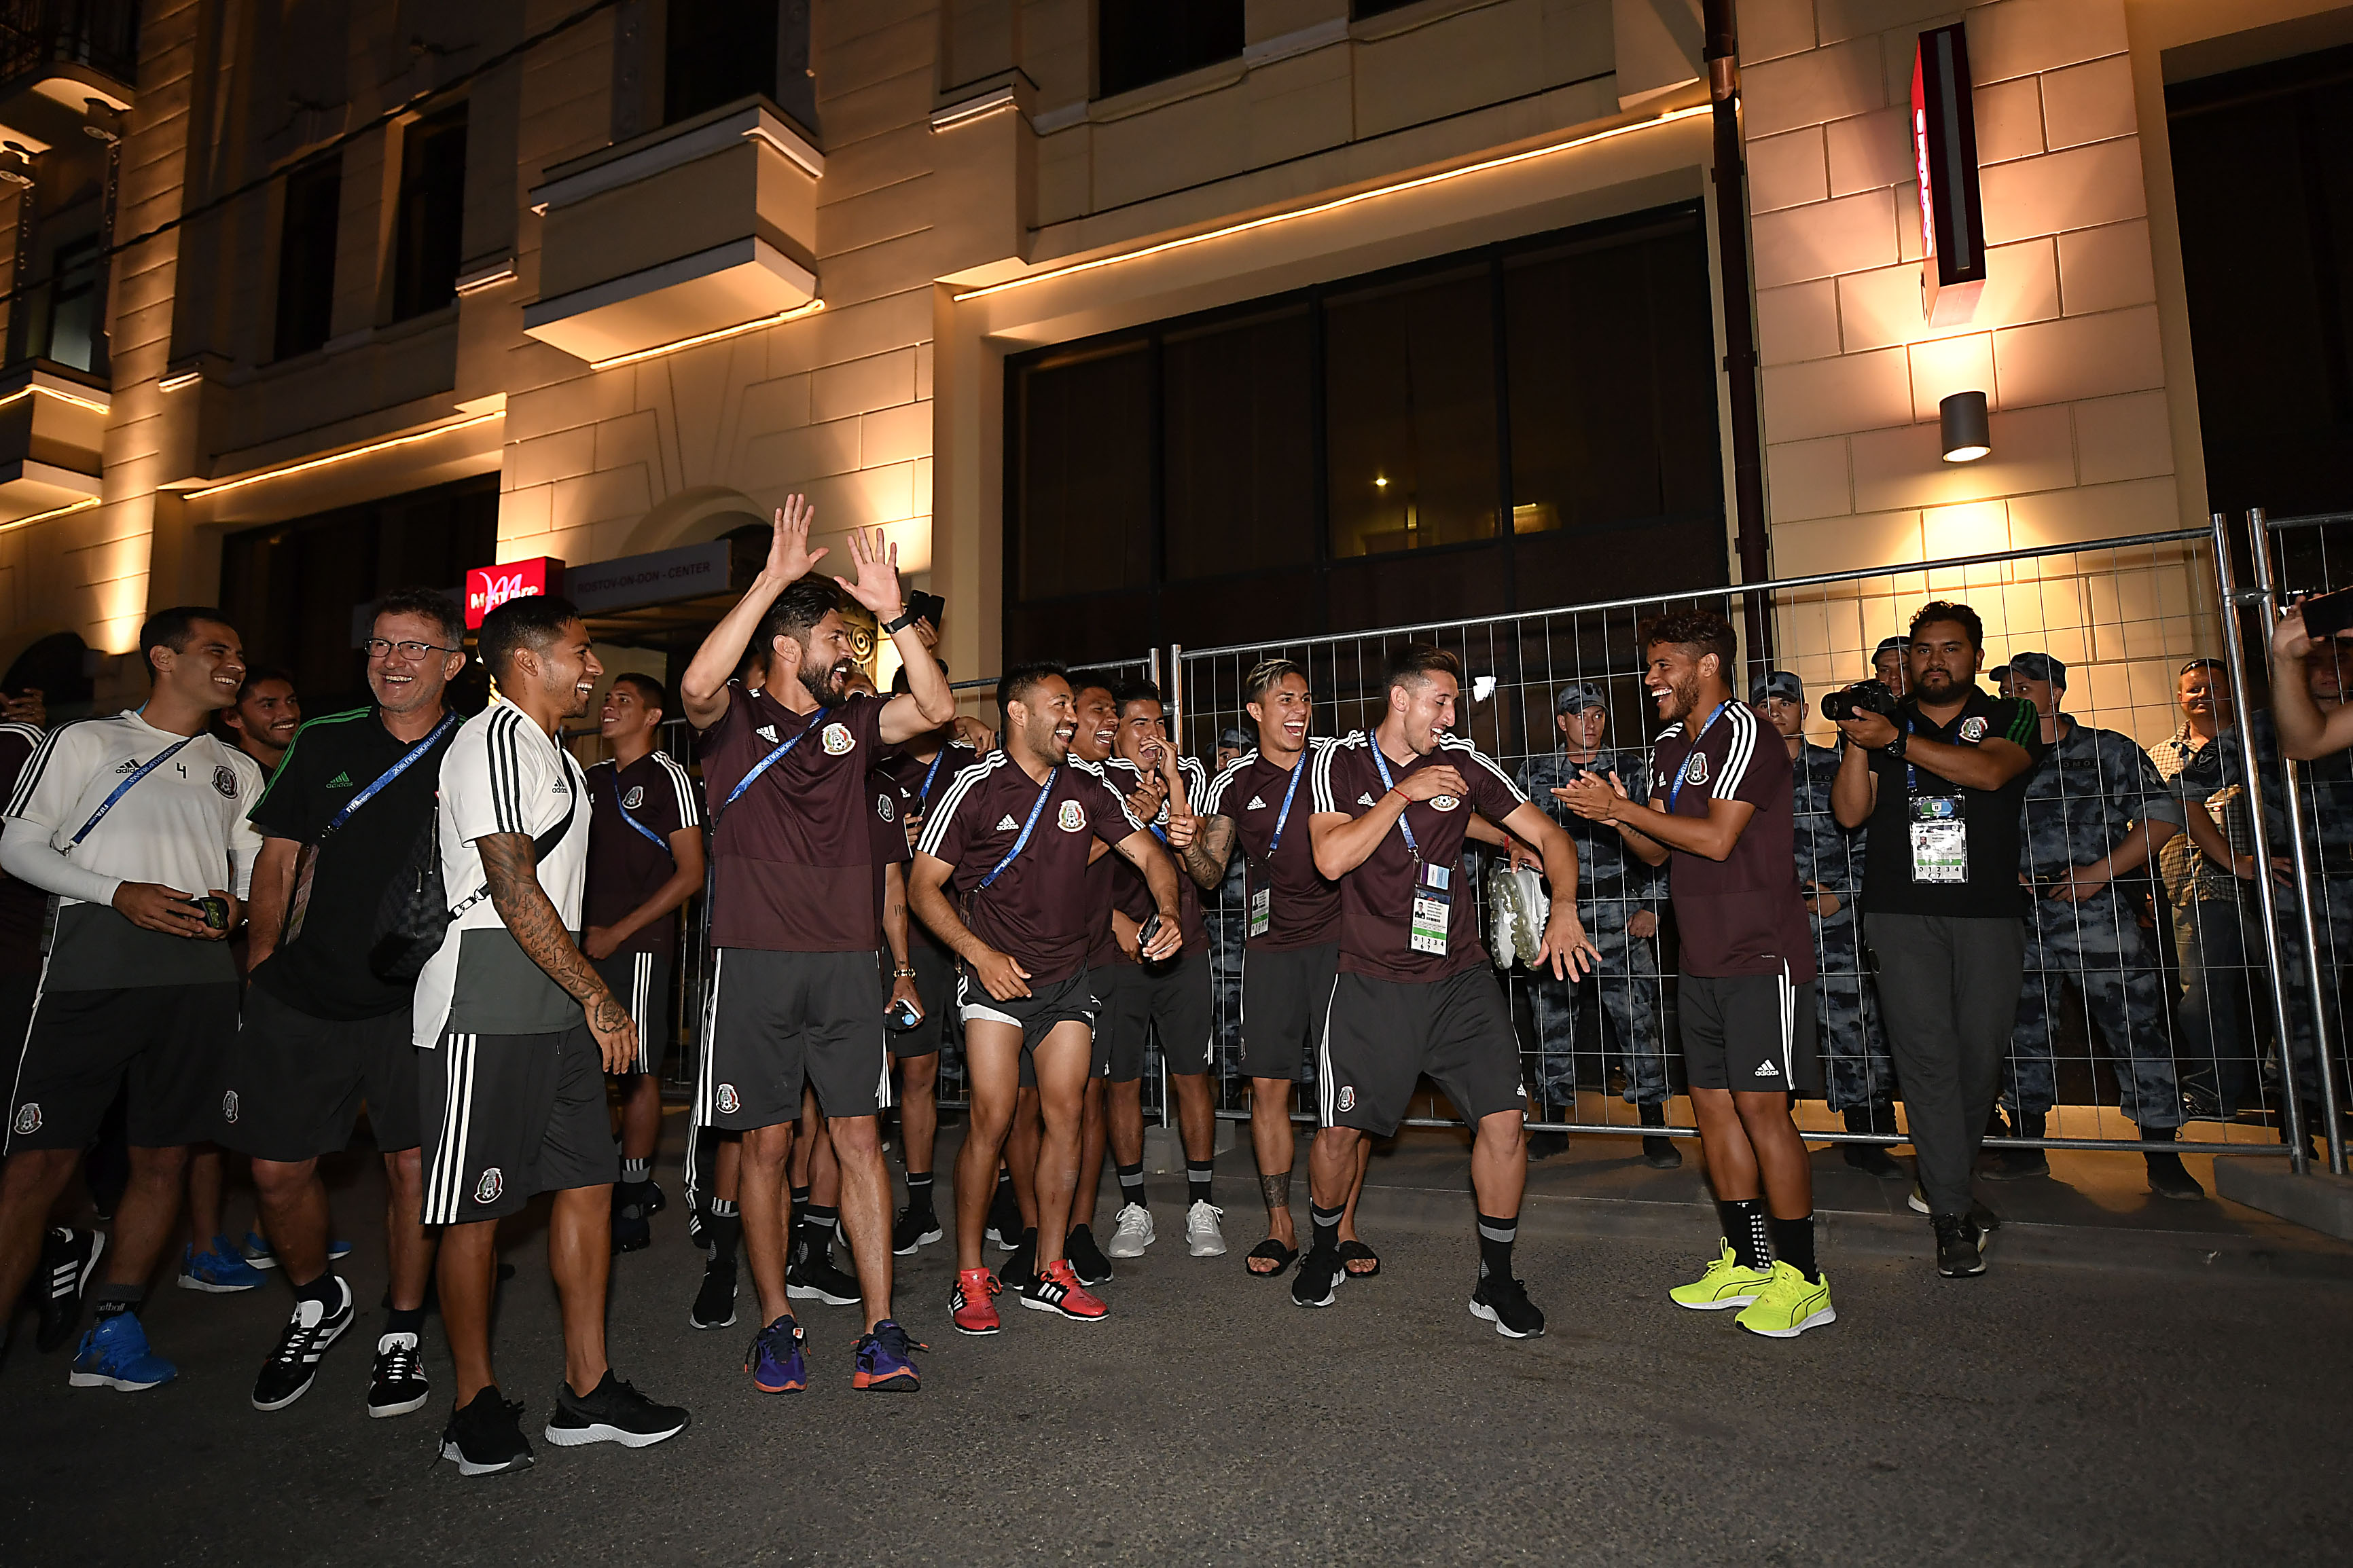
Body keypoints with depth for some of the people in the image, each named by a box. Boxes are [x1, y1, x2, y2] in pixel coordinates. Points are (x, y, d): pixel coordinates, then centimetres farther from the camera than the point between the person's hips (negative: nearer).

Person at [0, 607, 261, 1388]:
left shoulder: (238, 769, 21)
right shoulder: (86, 741, 10)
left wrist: (234, 904, -1)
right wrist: (120, 893, -11)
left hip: (199, 975, 4)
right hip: (92, 966, -4)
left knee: (162, 1160, 5)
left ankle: (113, 1333, 15)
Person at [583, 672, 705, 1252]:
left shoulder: (668, 777, -4)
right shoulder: (593, 779, 15)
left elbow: (691, 873, -8)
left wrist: (619, 932, -11)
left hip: (638, 945, -7)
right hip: (589, 944, 7)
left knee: (636, 1070, -3)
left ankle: (632, 1208, 5)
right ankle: (637, 1182, 22)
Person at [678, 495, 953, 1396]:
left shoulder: (852, 725, 14)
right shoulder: (735, 721, 2)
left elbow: (936, 708, 1)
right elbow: (699, 684, -21)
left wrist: (894, 614, -7)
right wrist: (772, 580, -23)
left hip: (846, 965, 3)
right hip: (755, 965, -3)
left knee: (860, 1138, 1)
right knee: (766, 1145, 6)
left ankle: (881, 1332, 5)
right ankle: (775, 1324, 20)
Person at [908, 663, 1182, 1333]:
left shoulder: (1086, 791, 8)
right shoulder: (976, 789, -6)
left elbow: (1149, 855, 9)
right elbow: (923, 886, -6)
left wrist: (1168, 914, -11)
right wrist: (980, 954, -16)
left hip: (1066, 976, 5)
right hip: (996, 976, -4)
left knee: (1066, 1116, 3)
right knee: (992, 1119, -9)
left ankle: (1049, 1272, 15)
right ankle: (970, 1278, 6)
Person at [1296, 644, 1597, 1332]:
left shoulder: (1463, 763, 2)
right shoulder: (1341, 761, -2)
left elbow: (1549, 835, 2)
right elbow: (1332, 858, -15)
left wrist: (1563, 907, -15)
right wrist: (1404, 792, -17)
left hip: (1460, 977, 2)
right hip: (1373, 982, -1)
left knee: (1505, 1119, -6)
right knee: (1339, 1129, 4)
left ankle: (1496, 1279, 13)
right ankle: (1325, 1250, 32)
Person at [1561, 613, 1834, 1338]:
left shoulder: (1743, 731, -11)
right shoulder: (1670, 745, 16)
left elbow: (1715, 838, -20)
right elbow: (1660, 851, 16)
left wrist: (1623, 809, -14)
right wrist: (1618, 816, -3)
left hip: (1760, 954, -8)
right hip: (1701, 958, 9)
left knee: (1762, 1108, -7)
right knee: (1713, 1107, 10)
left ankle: (1802, 1279, 4)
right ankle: (1746, 1262, 21)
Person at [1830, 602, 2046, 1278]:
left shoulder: (2010, 718, 9)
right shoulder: (1882, 723, 12)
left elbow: (1989, 771, -14)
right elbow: (1850, 812, 3)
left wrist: (1895, 741, -20)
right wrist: (1858, 744, -10)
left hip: (1988, 913, 1)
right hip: (1903, 913, 0)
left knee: (1980, 1054, 3)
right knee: (1926, 1055, -7)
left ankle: (1945, 1182, 25)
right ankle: (1952, 1214, -2)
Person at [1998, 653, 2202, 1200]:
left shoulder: (2108, 750, 4)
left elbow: (2162, 816, -2)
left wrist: (2101, 871, -11)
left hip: (2097, 911, -3)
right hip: (2018, 918, 4)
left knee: (2135, 1025, -4)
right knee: (2022, 1026, 7)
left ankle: (2164, 1158, 5)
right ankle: (2028, 1147, 18)